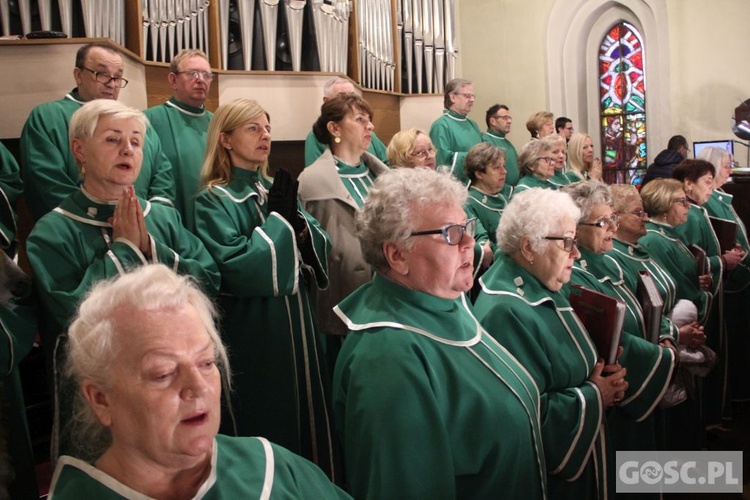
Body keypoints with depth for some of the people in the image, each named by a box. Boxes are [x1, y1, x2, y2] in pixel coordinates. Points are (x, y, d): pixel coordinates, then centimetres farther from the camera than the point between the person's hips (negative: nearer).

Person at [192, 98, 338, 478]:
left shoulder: (275, 191, 9)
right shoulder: (213, 201, -11)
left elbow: (320, 246, 5)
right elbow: (236, 268, -23)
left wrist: (296, 221, -15)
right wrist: (277, 220, -16)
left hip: (296, 319, 7)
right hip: (253, 330, -7)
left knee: (305, 405, 17)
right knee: (267, 417, 6)